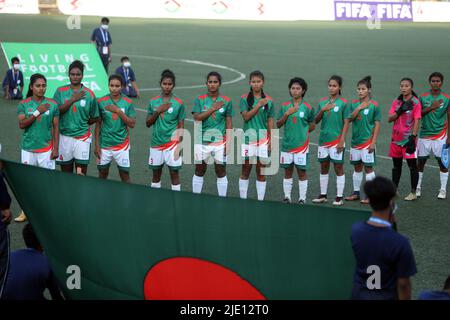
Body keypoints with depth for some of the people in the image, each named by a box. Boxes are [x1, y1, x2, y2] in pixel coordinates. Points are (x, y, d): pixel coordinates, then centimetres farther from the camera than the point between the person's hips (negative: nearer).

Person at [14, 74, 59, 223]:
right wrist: (37, 112, -18)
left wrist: (56, 148, -3)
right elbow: (22, 124, -11)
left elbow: (56, 127, 1)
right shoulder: (24, 104, -1)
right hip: (28, 149, 1)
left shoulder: (53, 104, -1)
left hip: (46, 149, -1)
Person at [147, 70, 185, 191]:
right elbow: (148, 123, 5)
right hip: (156, 143, 3)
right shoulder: (153, 102, 4)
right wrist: (158, 111, -10)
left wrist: (179, 145, -9)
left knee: (174, 172, -3)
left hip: (172, 142, -3)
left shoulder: (179, 103, -3)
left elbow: (181, 126, -1)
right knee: (156, 173, 12)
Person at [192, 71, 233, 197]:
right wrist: (212, 109, -16)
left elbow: (229, 123, 2)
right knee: (199, 171, 9)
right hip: (202, 140, 0)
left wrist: (228, 142, -4)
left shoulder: (226, 101, 2)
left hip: (220, 141, 0)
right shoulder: (200, 100, 2)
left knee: (221, 172, 4)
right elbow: (197, 118, -9)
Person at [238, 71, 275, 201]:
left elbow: (270, 121, 6)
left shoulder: (269, 100, 4)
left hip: (263, 138, 1)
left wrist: (271, 140, 1)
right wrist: (259, 105, -17)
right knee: (245, 170, 5)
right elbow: (246, 116, -11)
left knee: (261, 171, 5)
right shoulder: (245, 99, 0)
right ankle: (243, 199, 13)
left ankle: (260, 200, 11)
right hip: (248, 137, -1)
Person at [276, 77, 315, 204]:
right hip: (287, 144, 3)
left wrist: (302, 132, 0)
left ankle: (302, 198, 9)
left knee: (302, 171, 2)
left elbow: (312, 125, 6)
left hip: (302, 144, -2)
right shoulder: (285, 106, 4)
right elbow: (278, 125, 2)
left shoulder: (307, 107, -3)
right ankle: (287, 197, 18)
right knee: (288, 171, 9)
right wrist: (287, 114, -10)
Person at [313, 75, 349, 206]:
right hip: (323, 139, 5)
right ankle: (323, 195, 21)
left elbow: (346, 123, -6)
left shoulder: (343, 103, -5)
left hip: (336, 140, -5)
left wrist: (342, 140, -13)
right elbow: (316, 121, 7)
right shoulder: (322, 101, 7)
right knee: (324, 168, 12)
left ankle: (339, 197, 5)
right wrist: (322, 110, -11)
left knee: (338, 168, 0)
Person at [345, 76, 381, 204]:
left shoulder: (374, 105, -7)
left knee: (368, 168, -2)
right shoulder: (354, 104, 6)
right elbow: (349, 119, -4)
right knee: (357, 167, 13)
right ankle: (356, 193, 22)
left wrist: (373, 142, -12)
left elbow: (377, 124, -7)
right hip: (355, 141, 5)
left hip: (367, 141, -5)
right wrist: (359, 108, -16)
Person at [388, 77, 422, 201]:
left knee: (412, 165, -2)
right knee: (396, 165, 14)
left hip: (408, 139, -6)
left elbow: (417, 120, -11)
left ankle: (413, 193, 5)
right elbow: (390, 118, 3)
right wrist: (400, 110, -13)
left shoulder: (415, 102, -6)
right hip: (396, 138, 6)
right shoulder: (396, 102, 10)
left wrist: (413, 137, -18)